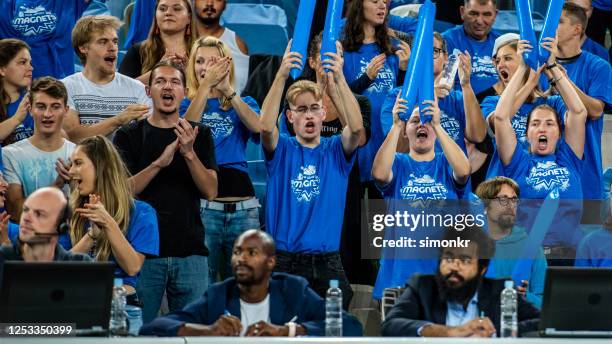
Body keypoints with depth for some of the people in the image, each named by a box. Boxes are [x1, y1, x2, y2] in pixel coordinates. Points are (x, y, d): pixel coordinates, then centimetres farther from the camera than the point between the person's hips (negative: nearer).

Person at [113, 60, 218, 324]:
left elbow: (210, 191, -1)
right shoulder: (129, 136, 6)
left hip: (190, 252, 1)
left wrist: (189, 153, -17)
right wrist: (159, 162, -21)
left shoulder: (200, 135, 10)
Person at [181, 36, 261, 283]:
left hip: (243, 206, 2)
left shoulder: (243, 104, 15)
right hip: (203, 205, -2)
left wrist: (228, 90, -16)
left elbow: (258, 126, -7)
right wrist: (206, 85, -18)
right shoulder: (186, 103, 11)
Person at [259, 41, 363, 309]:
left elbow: (356, 126, -13)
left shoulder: (336, 151, 7)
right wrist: (281, 76, -27)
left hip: (327, 263, 1)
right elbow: (266, 126, -17)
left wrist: (339, 79, -25)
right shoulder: (281, 150, 4)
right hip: (285, 260, -1)